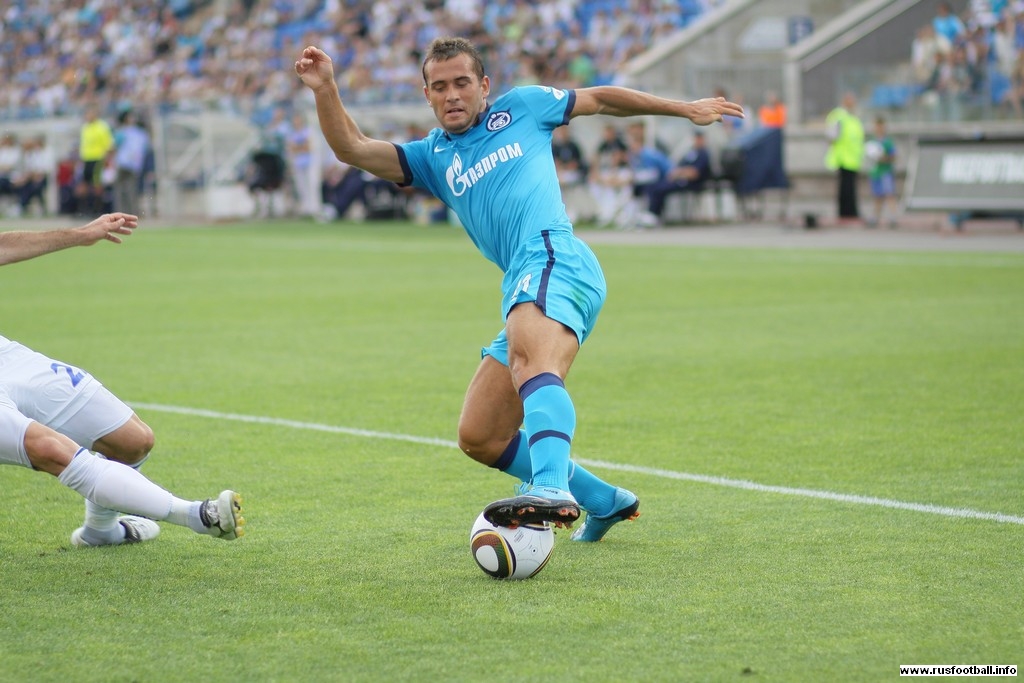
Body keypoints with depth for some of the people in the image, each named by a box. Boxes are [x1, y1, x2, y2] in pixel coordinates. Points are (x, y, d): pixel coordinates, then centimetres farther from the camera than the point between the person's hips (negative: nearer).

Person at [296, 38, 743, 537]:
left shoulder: (521, 107, 17)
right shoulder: (432, 157, 25)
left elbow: (600, 99, 29)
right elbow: (352, 149, 14)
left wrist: (685, 109, 33)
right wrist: (325, 90, -1)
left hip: (553, 258, -7)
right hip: (522, 293, 7)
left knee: (530, 359, -37)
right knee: (478, 439, 5)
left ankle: (551, 491, -62)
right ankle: (604, 501, 17)